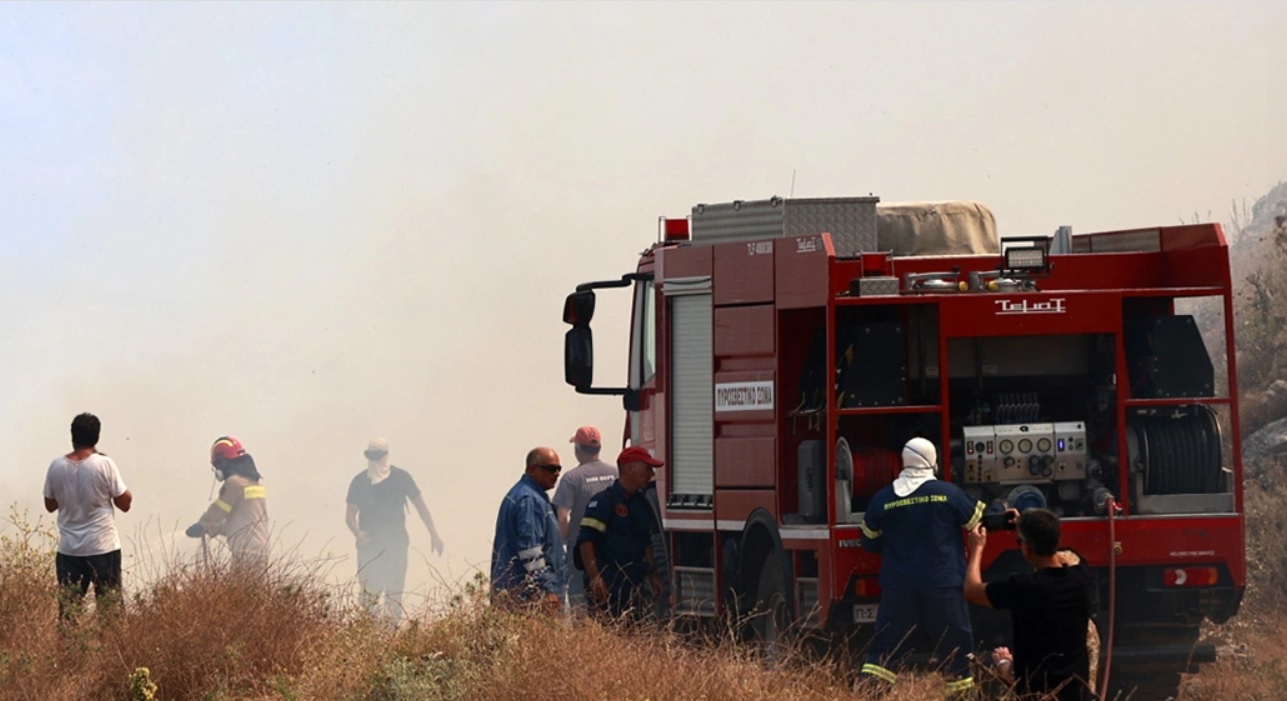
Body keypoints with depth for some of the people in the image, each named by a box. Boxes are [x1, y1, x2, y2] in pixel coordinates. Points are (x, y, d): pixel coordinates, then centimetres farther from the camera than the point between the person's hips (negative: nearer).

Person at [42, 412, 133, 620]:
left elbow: (50, 505, 11)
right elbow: (124, 503, -6)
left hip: (68, 549, 3)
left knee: (67, 608, 7)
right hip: (103, 548, -3)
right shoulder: (104, 465, -11)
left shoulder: (56, 466, -1)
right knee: (109, 607, 3)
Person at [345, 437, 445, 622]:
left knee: (394, 592, -1)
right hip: (369, 543, 0)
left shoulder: (400, 477, 2)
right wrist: (357, 532, -17)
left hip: (396, 543, 0)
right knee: (369, 592, -6)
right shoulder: (360, 481, 3)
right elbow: (350, 514, 5)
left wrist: (433, 534, 7)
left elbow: (420, 505, 9)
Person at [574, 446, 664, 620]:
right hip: (607, 588, -8)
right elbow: (585, 542, -15)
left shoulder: (641, 504, 17)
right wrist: (595, 578, -21)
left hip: (633, 585, 8)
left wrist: (652, 574, 20)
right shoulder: (603, 502, -10)